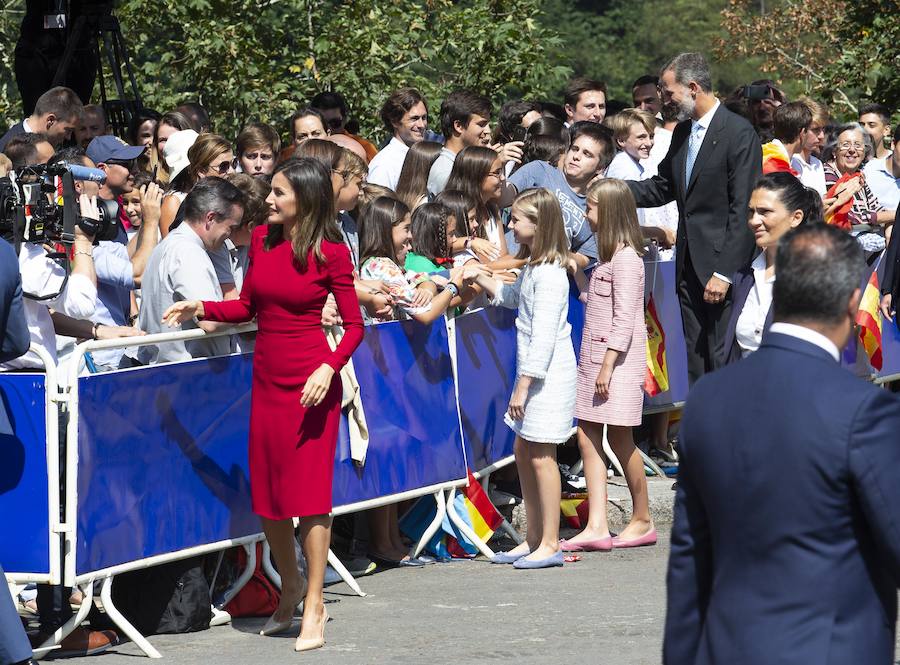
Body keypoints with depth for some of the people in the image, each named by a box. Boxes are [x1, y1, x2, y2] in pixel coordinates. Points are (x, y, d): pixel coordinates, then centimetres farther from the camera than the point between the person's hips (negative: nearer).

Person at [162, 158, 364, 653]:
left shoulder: (330, 253, -9)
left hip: (309, 382, -6)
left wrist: (329, 367, -20)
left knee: (309, 491, -4)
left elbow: (354, 324, -7)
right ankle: (290, 589, 29)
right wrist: (202, 309, 0)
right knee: (266, 492, 9)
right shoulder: (262, 239, 6)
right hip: (267, 377, 6)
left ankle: (313, 605, 3)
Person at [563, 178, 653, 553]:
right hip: (593, 357, 10)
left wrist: (608, 366, -20)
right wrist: (575, 270, 15)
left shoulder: (625, 258, -14)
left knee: (619, 438, -1)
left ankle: (642, 521, 12)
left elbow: (624, 319, -18)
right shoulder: (607, 257, 15)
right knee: (587, 438, 2)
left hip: (618, 360, -10)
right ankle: (596, 527, -1)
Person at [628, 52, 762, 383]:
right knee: (696, 359, 10)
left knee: (722, 359, -7)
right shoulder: (682, 132, 14)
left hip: (720, 266, -8)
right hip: (689, 265, 8)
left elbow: (742, 208, -15)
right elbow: (662, 188, 21)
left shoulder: (739, 133, -12)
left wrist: (724, 272, -18)